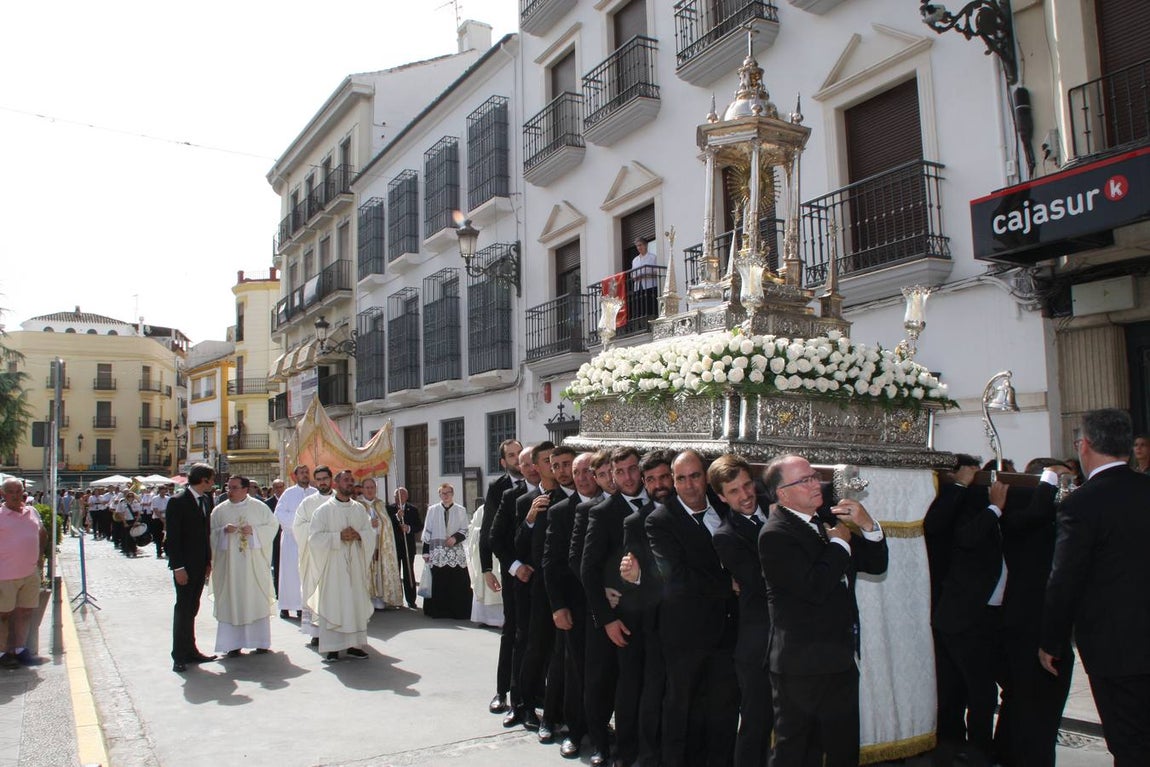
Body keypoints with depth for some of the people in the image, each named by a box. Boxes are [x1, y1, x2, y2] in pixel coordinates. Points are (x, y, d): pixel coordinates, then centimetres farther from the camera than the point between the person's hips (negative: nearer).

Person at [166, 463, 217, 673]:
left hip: (200, 565, 7)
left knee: (192, 609, 13)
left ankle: (190, 651, 20)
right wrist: (177, 567, -16)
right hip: (185, 565, -7)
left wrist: (208, 561, 11)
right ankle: (179, 657, 6)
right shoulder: (178, 502, -12)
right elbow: (172, 537, -13)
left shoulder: (206, 500, 10)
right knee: (183, 609, -1)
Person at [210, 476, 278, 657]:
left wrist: (254, 530, -13)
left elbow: (273, 525, 2)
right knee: (231, 601, 0)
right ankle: (233, 643, 7)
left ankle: (261, 641, 11)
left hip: (254, 563, -1)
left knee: (257, 600, 2)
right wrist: (224, 531, -14)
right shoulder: (219, 510, 7)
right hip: (229, 563, 1)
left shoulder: (259, 507, 4)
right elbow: (210, 533, 6)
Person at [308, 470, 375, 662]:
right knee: (331, 604, -3)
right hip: (332, 564, -3)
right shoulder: (324, 509, -1)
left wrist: (358, 535, -12)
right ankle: (331, 648, 4)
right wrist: (339, 536, -16)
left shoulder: (359, 509, 10)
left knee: (356, 603, 3)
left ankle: (354, 644, 12)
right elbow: (314, 537, -8)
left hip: (355, 564, 4)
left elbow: (370, 534, 9)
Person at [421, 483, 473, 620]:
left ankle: (458, 611, 5)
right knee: (439, 584, 1)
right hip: (437, 552, 0)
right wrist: (426, 551, 4)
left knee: (457, 584, -1)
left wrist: (455, 538, -12)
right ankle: (439, 611, 10)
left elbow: (464, 530, 7)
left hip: (456, 553, 0)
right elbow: (427, 532, 7)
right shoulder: (432, 510, 4)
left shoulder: (460, 510, 3)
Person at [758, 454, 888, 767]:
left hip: (841, 660, 8)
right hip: (803, 667, -8)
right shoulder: (775, 534, -16)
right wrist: (840, 544, -12)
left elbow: (876, 565, 11)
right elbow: (815, 588, -27)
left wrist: (868, 526, -7)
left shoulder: (826, 522, 10)